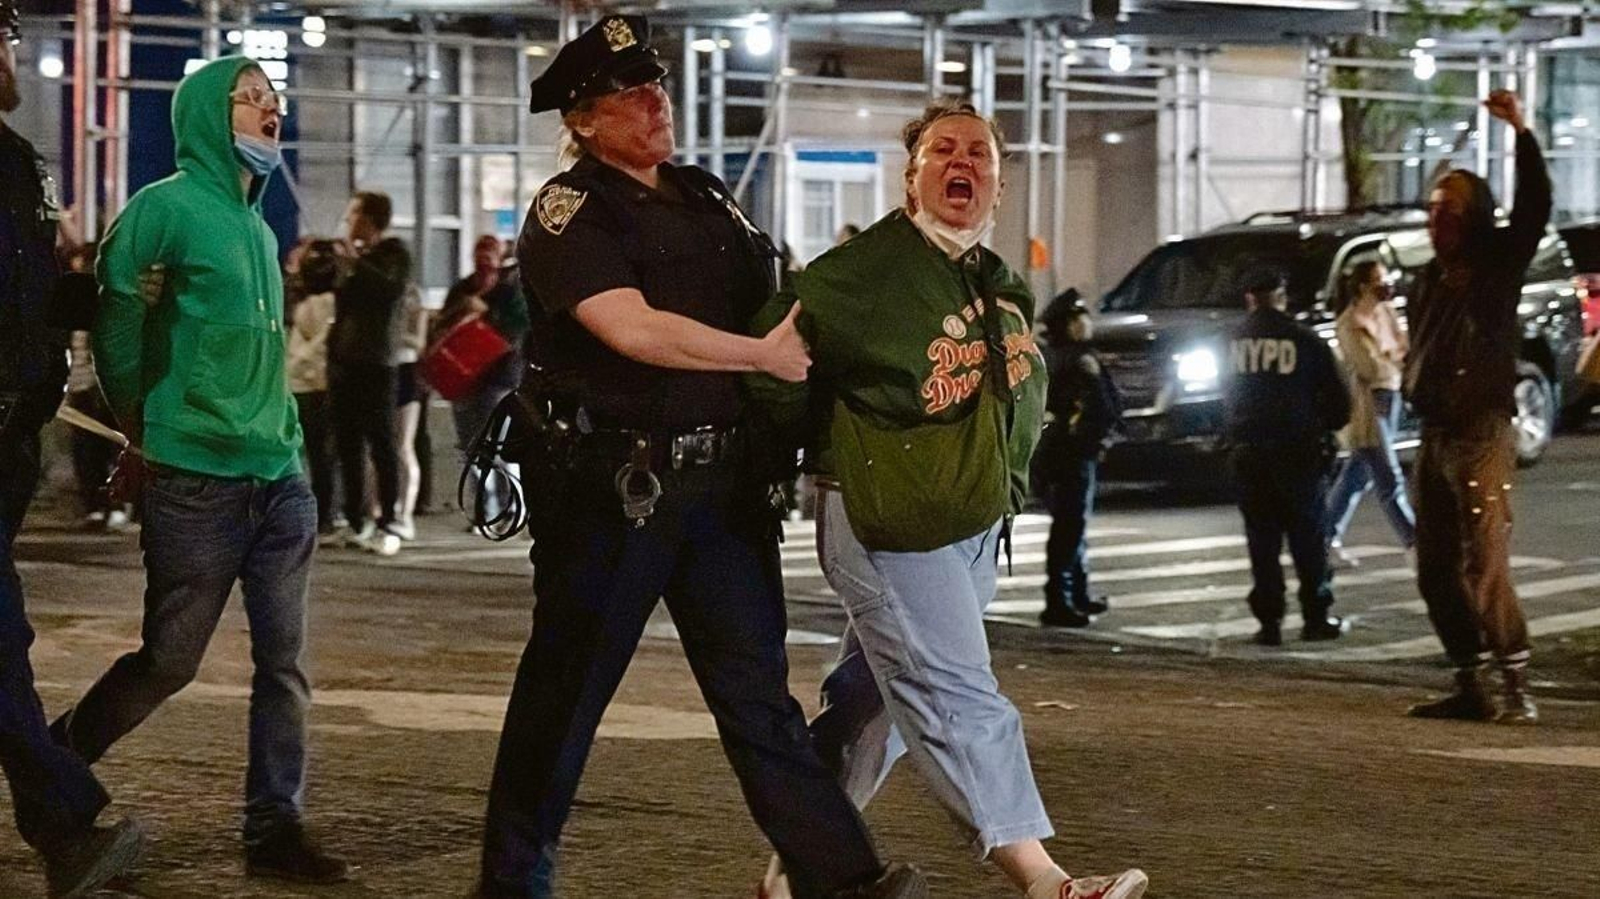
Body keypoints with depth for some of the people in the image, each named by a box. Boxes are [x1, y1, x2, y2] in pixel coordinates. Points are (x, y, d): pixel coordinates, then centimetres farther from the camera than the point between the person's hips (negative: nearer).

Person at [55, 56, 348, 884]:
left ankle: (275, 828, 9)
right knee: (170, 659, 1)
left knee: (284, 662, 2)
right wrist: (143, 428, 3)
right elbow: (115, 325, -6)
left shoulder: (258, 226, 16)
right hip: (195, 480, -7)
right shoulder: (167, 208, -8)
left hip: (277, 479, 7)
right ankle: (57, 764, 24)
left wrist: (290, 448, 14)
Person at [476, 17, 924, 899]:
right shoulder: (567, 213, -7)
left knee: (757, 687, 5)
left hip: (722, 479, 6)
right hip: (614, 486, -6)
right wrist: (765, 356, -13)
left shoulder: (705, 197, 14)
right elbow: (634, 330, -19)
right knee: (564, 691, 3)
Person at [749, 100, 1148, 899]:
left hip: (972, 528, 8)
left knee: (870, 700, 14)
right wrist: (832, 450, -2)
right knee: (957, 698, -13)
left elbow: (1024, 399, 27)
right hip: (886, 525, -8)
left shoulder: (1004, 290, 13)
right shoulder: (860, 272, -12)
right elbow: (774, 365, -13)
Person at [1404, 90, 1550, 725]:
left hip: (1481, 435, -8)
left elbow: (1534, 208, -18)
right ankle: (1471, 689, 16)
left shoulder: (1497, 267, -3)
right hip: (1434, 439, 8)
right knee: (1436, 572, 8)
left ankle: (1517, 690, -11)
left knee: (1485, 567, -14)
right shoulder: (1430, 280, 16)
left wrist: (1521, 132, -25)